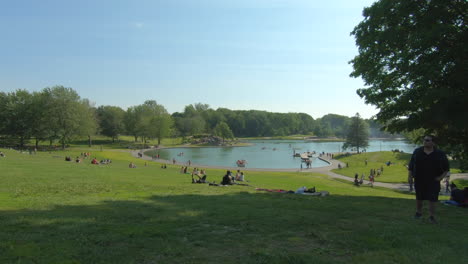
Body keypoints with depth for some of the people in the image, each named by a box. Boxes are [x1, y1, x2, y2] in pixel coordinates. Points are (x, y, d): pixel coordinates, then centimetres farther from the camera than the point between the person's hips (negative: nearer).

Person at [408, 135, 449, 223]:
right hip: (419, 180, 2)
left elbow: (446, 168, 4)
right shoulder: (417, 151, 2)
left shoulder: (440, 154, -2)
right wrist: (410, 174, -1)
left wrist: (441, 176, -6)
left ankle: (432, 216, 9)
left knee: (432, 199, -3)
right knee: (419, 198, 14)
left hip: (433, 181, -2)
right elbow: (411, 165, 7)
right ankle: (418, 212, 33)